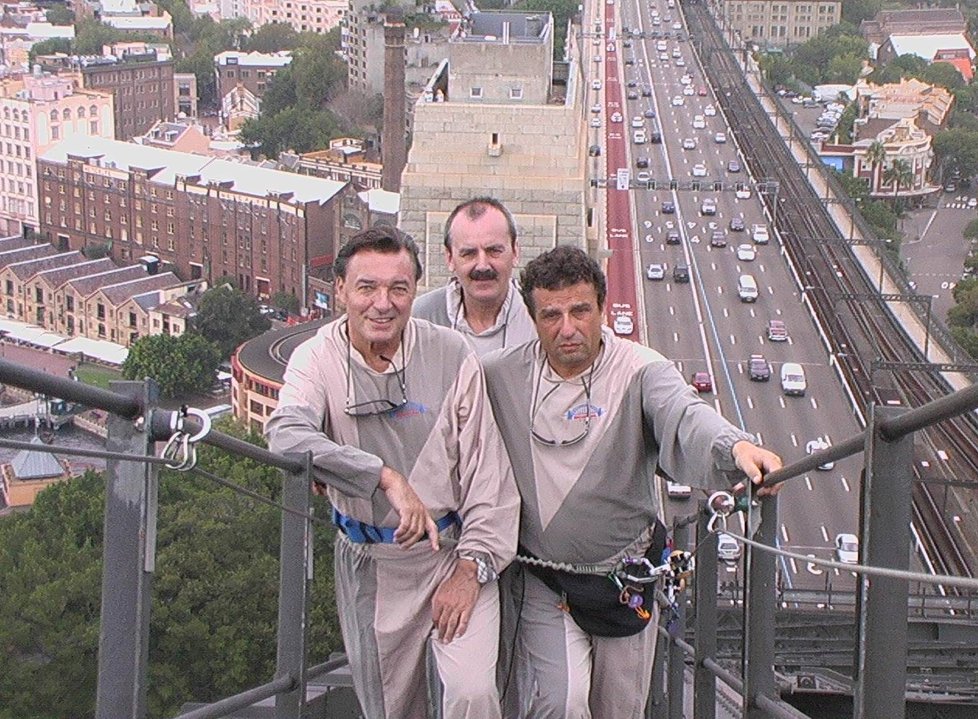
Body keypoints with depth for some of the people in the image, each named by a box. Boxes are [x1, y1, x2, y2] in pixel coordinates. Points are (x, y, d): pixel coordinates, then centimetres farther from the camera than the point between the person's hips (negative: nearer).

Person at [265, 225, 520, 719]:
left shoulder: (451, 355, -8)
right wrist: (386, 477, -37)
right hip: (367, 566, 1)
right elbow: (286, 435, -29)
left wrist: (472, 566, -11)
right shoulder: (317, 359, -8)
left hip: (451, 553, -1)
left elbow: (487, 470, -4)